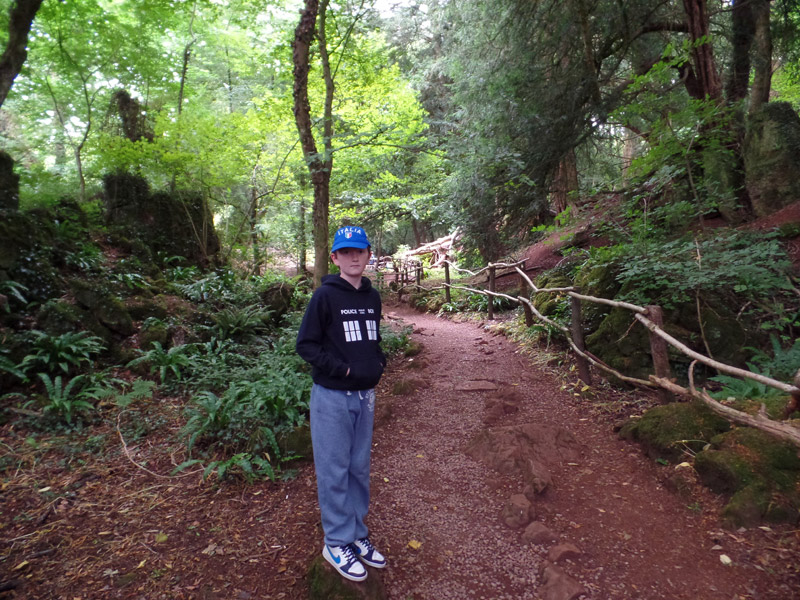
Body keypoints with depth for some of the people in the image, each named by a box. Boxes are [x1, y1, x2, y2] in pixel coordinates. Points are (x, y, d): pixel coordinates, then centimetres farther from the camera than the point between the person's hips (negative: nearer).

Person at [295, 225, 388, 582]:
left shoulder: (372, 296, 6)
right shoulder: (325, 295, -11)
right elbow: (306, 345, -11)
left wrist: (378, 363, 0)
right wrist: (345, 369, -18)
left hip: (364, 395, 6)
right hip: (332, 396, -5)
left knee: (359, 468, 16)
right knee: (334, 471, 6)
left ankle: (357, 534, 33)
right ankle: (337, 543, 24)